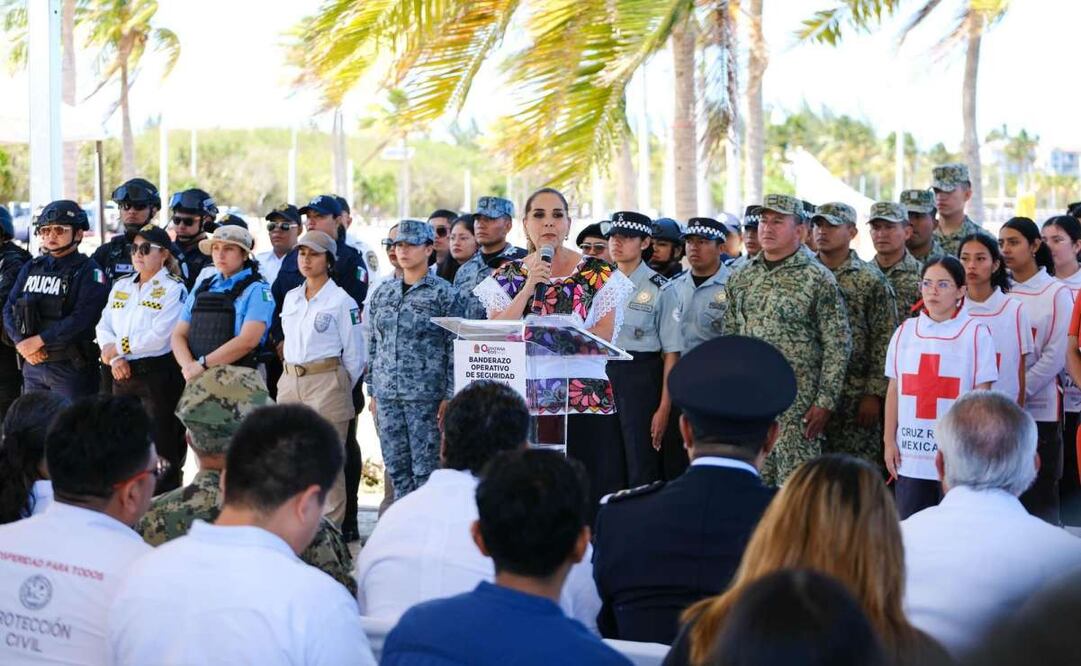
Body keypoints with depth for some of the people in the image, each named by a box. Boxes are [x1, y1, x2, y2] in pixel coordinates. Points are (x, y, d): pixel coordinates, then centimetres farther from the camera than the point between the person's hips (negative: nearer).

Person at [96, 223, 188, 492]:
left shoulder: (173, 289, -6)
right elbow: (104, 326, 9)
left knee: (161, 448, -3)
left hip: (159, 374, -6)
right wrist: (115, 359, -8)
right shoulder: (121, 286, 15)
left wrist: (118, 347, -8)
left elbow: (159, 336, -15)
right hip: (123, 375, 6)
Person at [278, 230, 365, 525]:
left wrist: (341, 388, 2)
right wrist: (291, 375, 14)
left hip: (327, 383, -6)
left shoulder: (341, 301, -4)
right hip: (290, 382, 6)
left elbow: (354, 354, -2)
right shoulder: (290, 298, 14)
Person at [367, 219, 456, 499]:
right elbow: (373, 344, 16)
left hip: (425, 395, -5)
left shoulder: (443, 293, -2)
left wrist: (449, 396, -9)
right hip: (387, 393, 5)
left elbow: (455, 348, -4)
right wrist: (373, 391, 13)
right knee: (396, 468, 8)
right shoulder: (383, 292, 13)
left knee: (425, 469, -4)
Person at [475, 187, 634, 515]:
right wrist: (529, 287, -11)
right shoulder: (507, 276, 10)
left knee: (586, 494, -6)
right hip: (524, 403, 2)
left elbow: (604, 335, -5)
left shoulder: (599, 275, 5)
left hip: (587, 404, -1)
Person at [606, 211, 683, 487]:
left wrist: (664, 408, -11)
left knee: (641, 467, -4)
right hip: (600, 372, 4)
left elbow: (671, 352, -5)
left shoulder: (660, 289, -3)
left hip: (641, 374, -4)